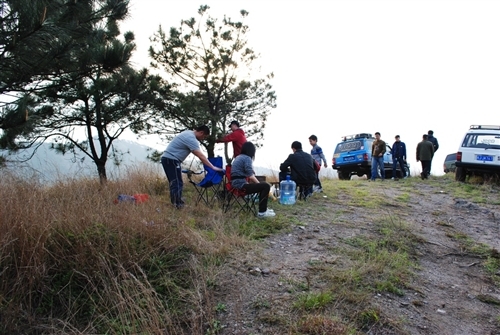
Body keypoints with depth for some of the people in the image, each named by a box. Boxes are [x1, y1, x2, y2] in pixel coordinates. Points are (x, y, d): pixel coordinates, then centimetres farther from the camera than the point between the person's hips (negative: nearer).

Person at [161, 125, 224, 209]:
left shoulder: (189, 133, 13)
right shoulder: (191, 138, -19)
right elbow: (201, 156, -22)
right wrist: (213, 167, -22)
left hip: (168, 158, 11)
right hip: (171, 160, -11)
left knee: (175, 183, 16)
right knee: (177, 184, -10)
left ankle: (175, 204, 23)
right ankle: (178, 205, -9)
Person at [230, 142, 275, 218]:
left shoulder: (238, 157, 17)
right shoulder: (247, 158, -12)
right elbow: (250, 176, -18)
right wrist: (259, 183, -2)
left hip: (236, 183, 10)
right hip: (241, 185, -10)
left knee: (263, 184, 23)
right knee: (266, 186, -13)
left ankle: (263, 208, 28)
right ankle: (262, 212, -8)